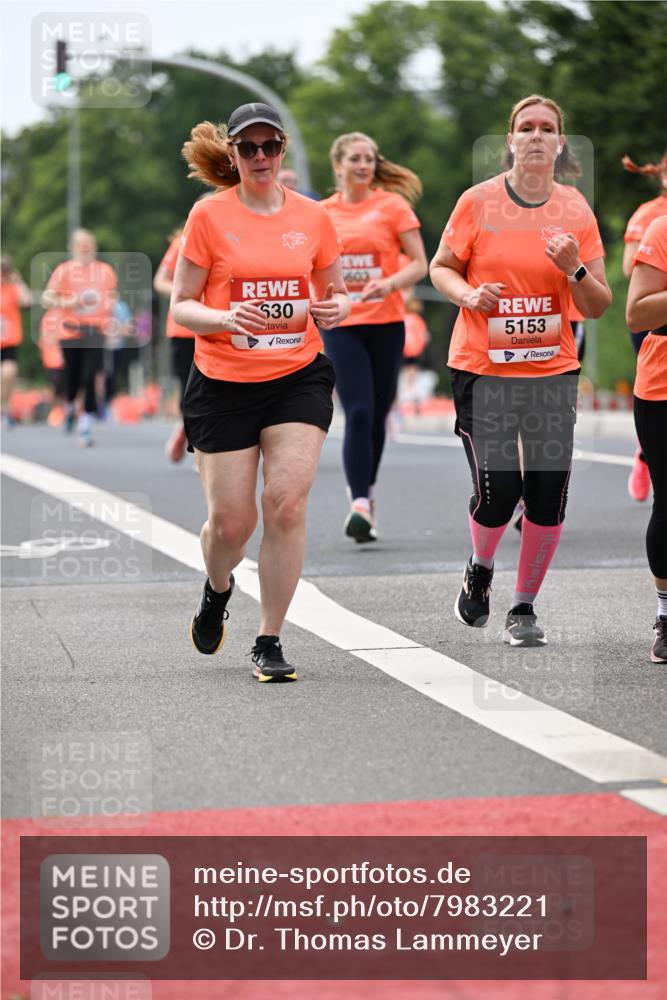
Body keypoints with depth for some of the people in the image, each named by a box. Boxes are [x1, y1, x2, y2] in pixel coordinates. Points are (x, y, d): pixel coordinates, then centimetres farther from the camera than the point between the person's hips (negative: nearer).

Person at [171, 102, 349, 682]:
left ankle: (269, 641, -1)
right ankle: (218, 589, 36)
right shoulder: (209, 216, -2)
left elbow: (334, 291, 17)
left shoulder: (312, 216, 5)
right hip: (223, 384, -1)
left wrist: (335, 308, -7)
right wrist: (225, 318, -21)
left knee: (287, 503, -14)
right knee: (231, 521, -2)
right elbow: (181, 306, -1)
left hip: (299, 377, 1)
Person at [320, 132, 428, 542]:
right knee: (358, 413, -13)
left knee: (377, 415, 8)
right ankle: (360, 504, -17)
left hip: (386, 323, 0)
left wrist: (390, 283, -20)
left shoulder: (392, 205, 0)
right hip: (341, 325, 0)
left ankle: (366, 490, 28)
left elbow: (419, 264, -3)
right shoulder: (323, 212, 7)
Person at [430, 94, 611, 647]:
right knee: (497, 494, -10)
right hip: (483, 368, -2)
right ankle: (480, 569, 24)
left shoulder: (576, 209, 2)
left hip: (552, 371, 2)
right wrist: (467, 293, -12)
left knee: (549, 498, -3)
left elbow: (598, 306, 5)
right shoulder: (479, 201, -3)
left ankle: (525, 608, 17)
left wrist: (574, 270, -15)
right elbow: (441, 267, 8)